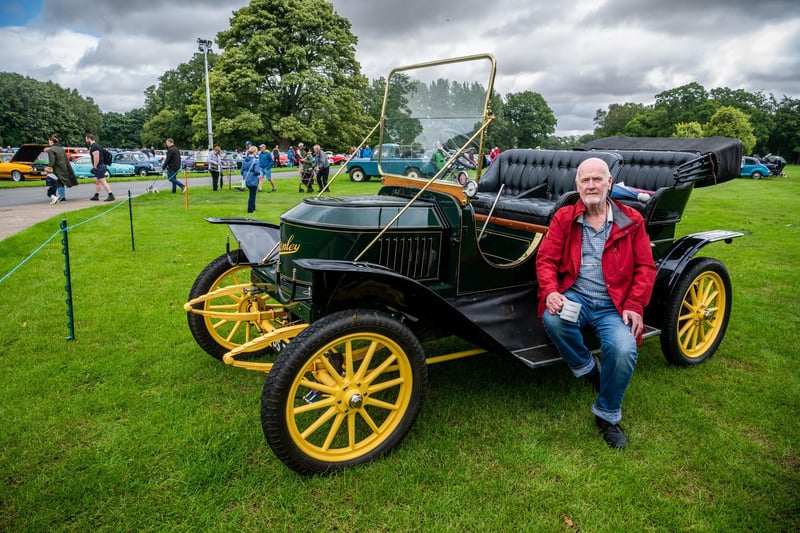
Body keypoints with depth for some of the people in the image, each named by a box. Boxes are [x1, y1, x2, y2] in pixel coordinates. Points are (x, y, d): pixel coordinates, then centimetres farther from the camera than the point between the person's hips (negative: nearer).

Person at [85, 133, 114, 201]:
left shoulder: (94, 147, -15)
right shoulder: (94, 146, 19)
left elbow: (96, 158, -24)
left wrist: (95, 167, -18)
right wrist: (95, 167, 22)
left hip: (99, 167, -11)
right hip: (98, 167, 11)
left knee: (103, 182, -13)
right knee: (97, 181, 13)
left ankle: (111, 196, -15)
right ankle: (96, 196, 18)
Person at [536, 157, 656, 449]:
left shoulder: (630, 220, 8)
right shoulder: (564, 217, 8)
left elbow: (645, 267, 6)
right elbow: (546, 259, 2)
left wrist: (635, 306, -7)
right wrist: (550, 292, -16)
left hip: (613, 305, 0)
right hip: (573, 297, 0)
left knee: (624, 350, -28)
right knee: (553, 319, -34)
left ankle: (608, 415, 1)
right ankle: (587, 368, -1)